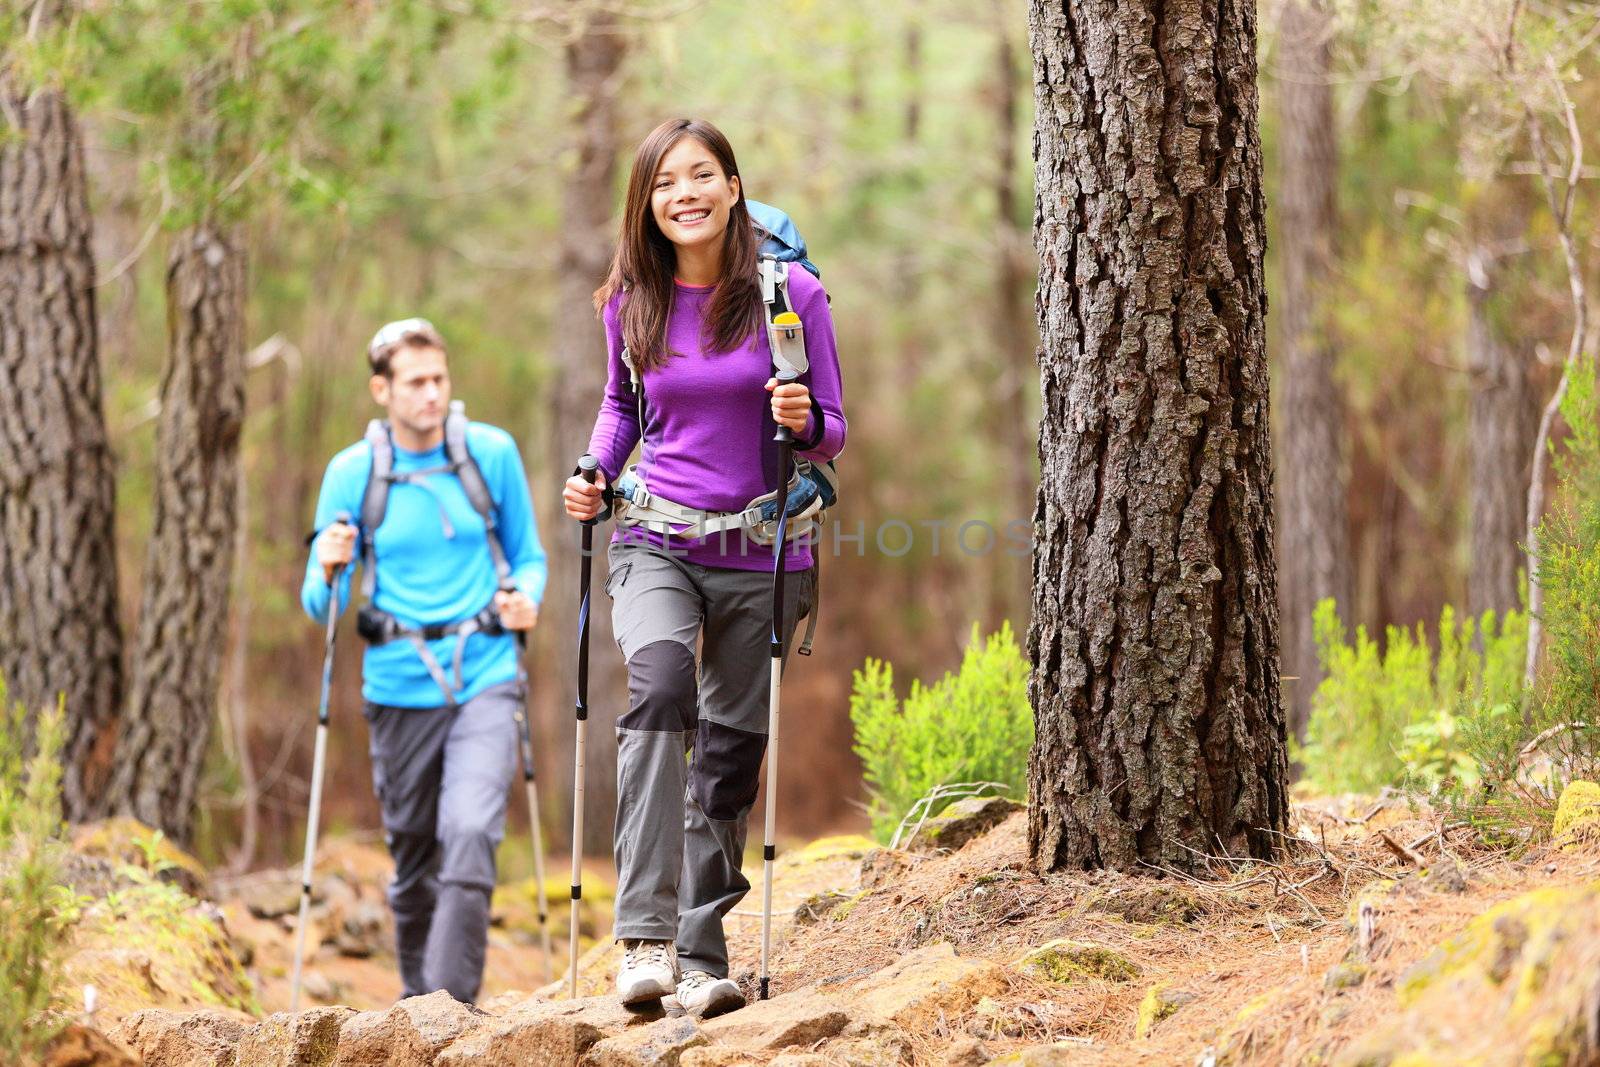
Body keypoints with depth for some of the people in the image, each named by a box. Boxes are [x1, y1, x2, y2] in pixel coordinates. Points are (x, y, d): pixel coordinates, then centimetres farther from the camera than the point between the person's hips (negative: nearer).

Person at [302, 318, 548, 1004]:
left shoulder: (492, 454, 2)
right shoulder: (351, 473, 1)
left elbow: (529, 556, 14)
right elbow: (318, 604, 5)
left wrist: (526, 598, -8)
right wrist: (330, 571, -18)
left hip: (484, 682, -1)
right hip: (399, 689, 1)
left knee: (470, 836, -20)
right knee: (413, 860, 10)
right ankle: (417, 997, 30)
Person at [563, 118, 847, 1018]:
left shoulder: (791, 296, -4)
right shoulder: (633, 304, 3)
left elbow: (833, 433, 2)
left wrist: (804, 422, -20)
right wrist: (595, 473, 2)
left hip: (760, 555, 0)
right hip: (657, 545, 0)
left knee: (732, 752, 5)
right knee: (661, 683, -28)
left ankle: (701, 955, 19)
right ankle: (646, 934, -32)